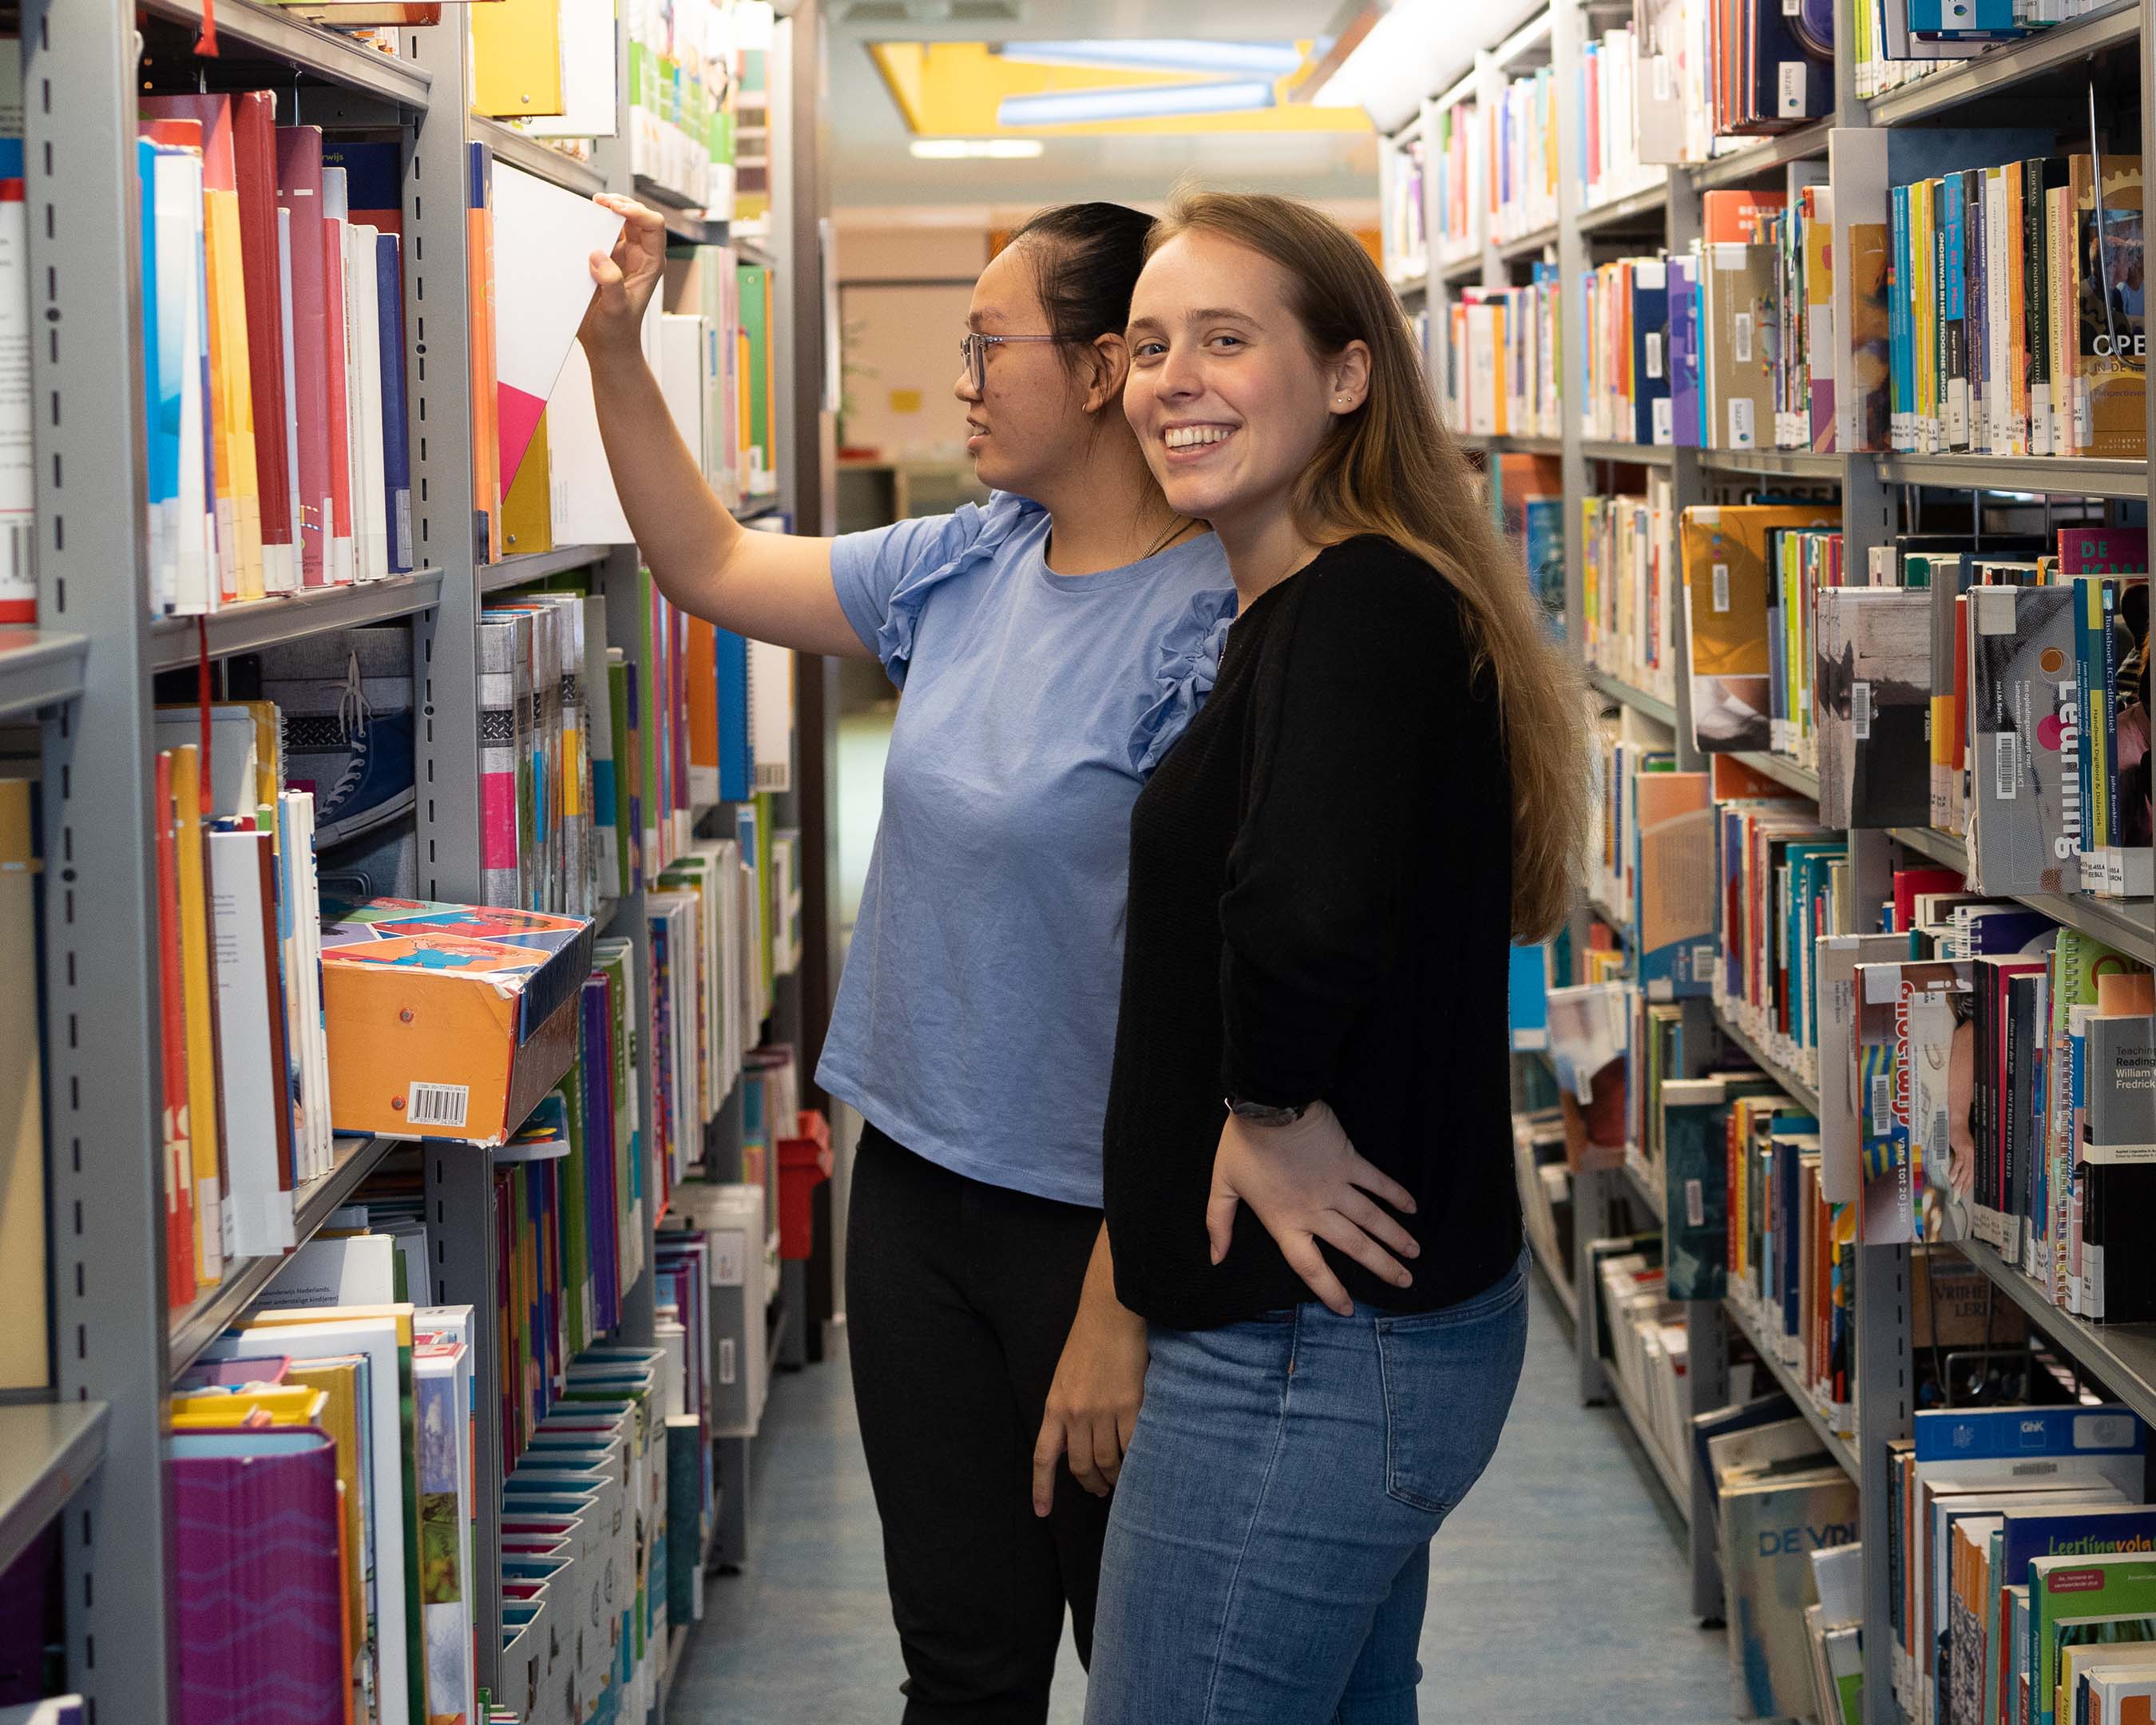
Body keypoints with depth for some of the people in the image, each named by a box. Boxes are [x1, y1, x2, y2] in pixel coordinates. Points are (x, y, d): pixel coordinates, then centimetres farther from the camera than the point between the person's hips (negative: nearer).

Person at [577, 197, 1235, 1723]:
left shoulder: (1210, 626, -20)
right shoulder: (967, 568, 3)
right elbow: (712, 567, 18)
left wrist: (1122, 1308, -22)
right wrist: (616, 352, 6)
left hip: (1096, 1228, -7)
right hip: (916, 1185, 7)